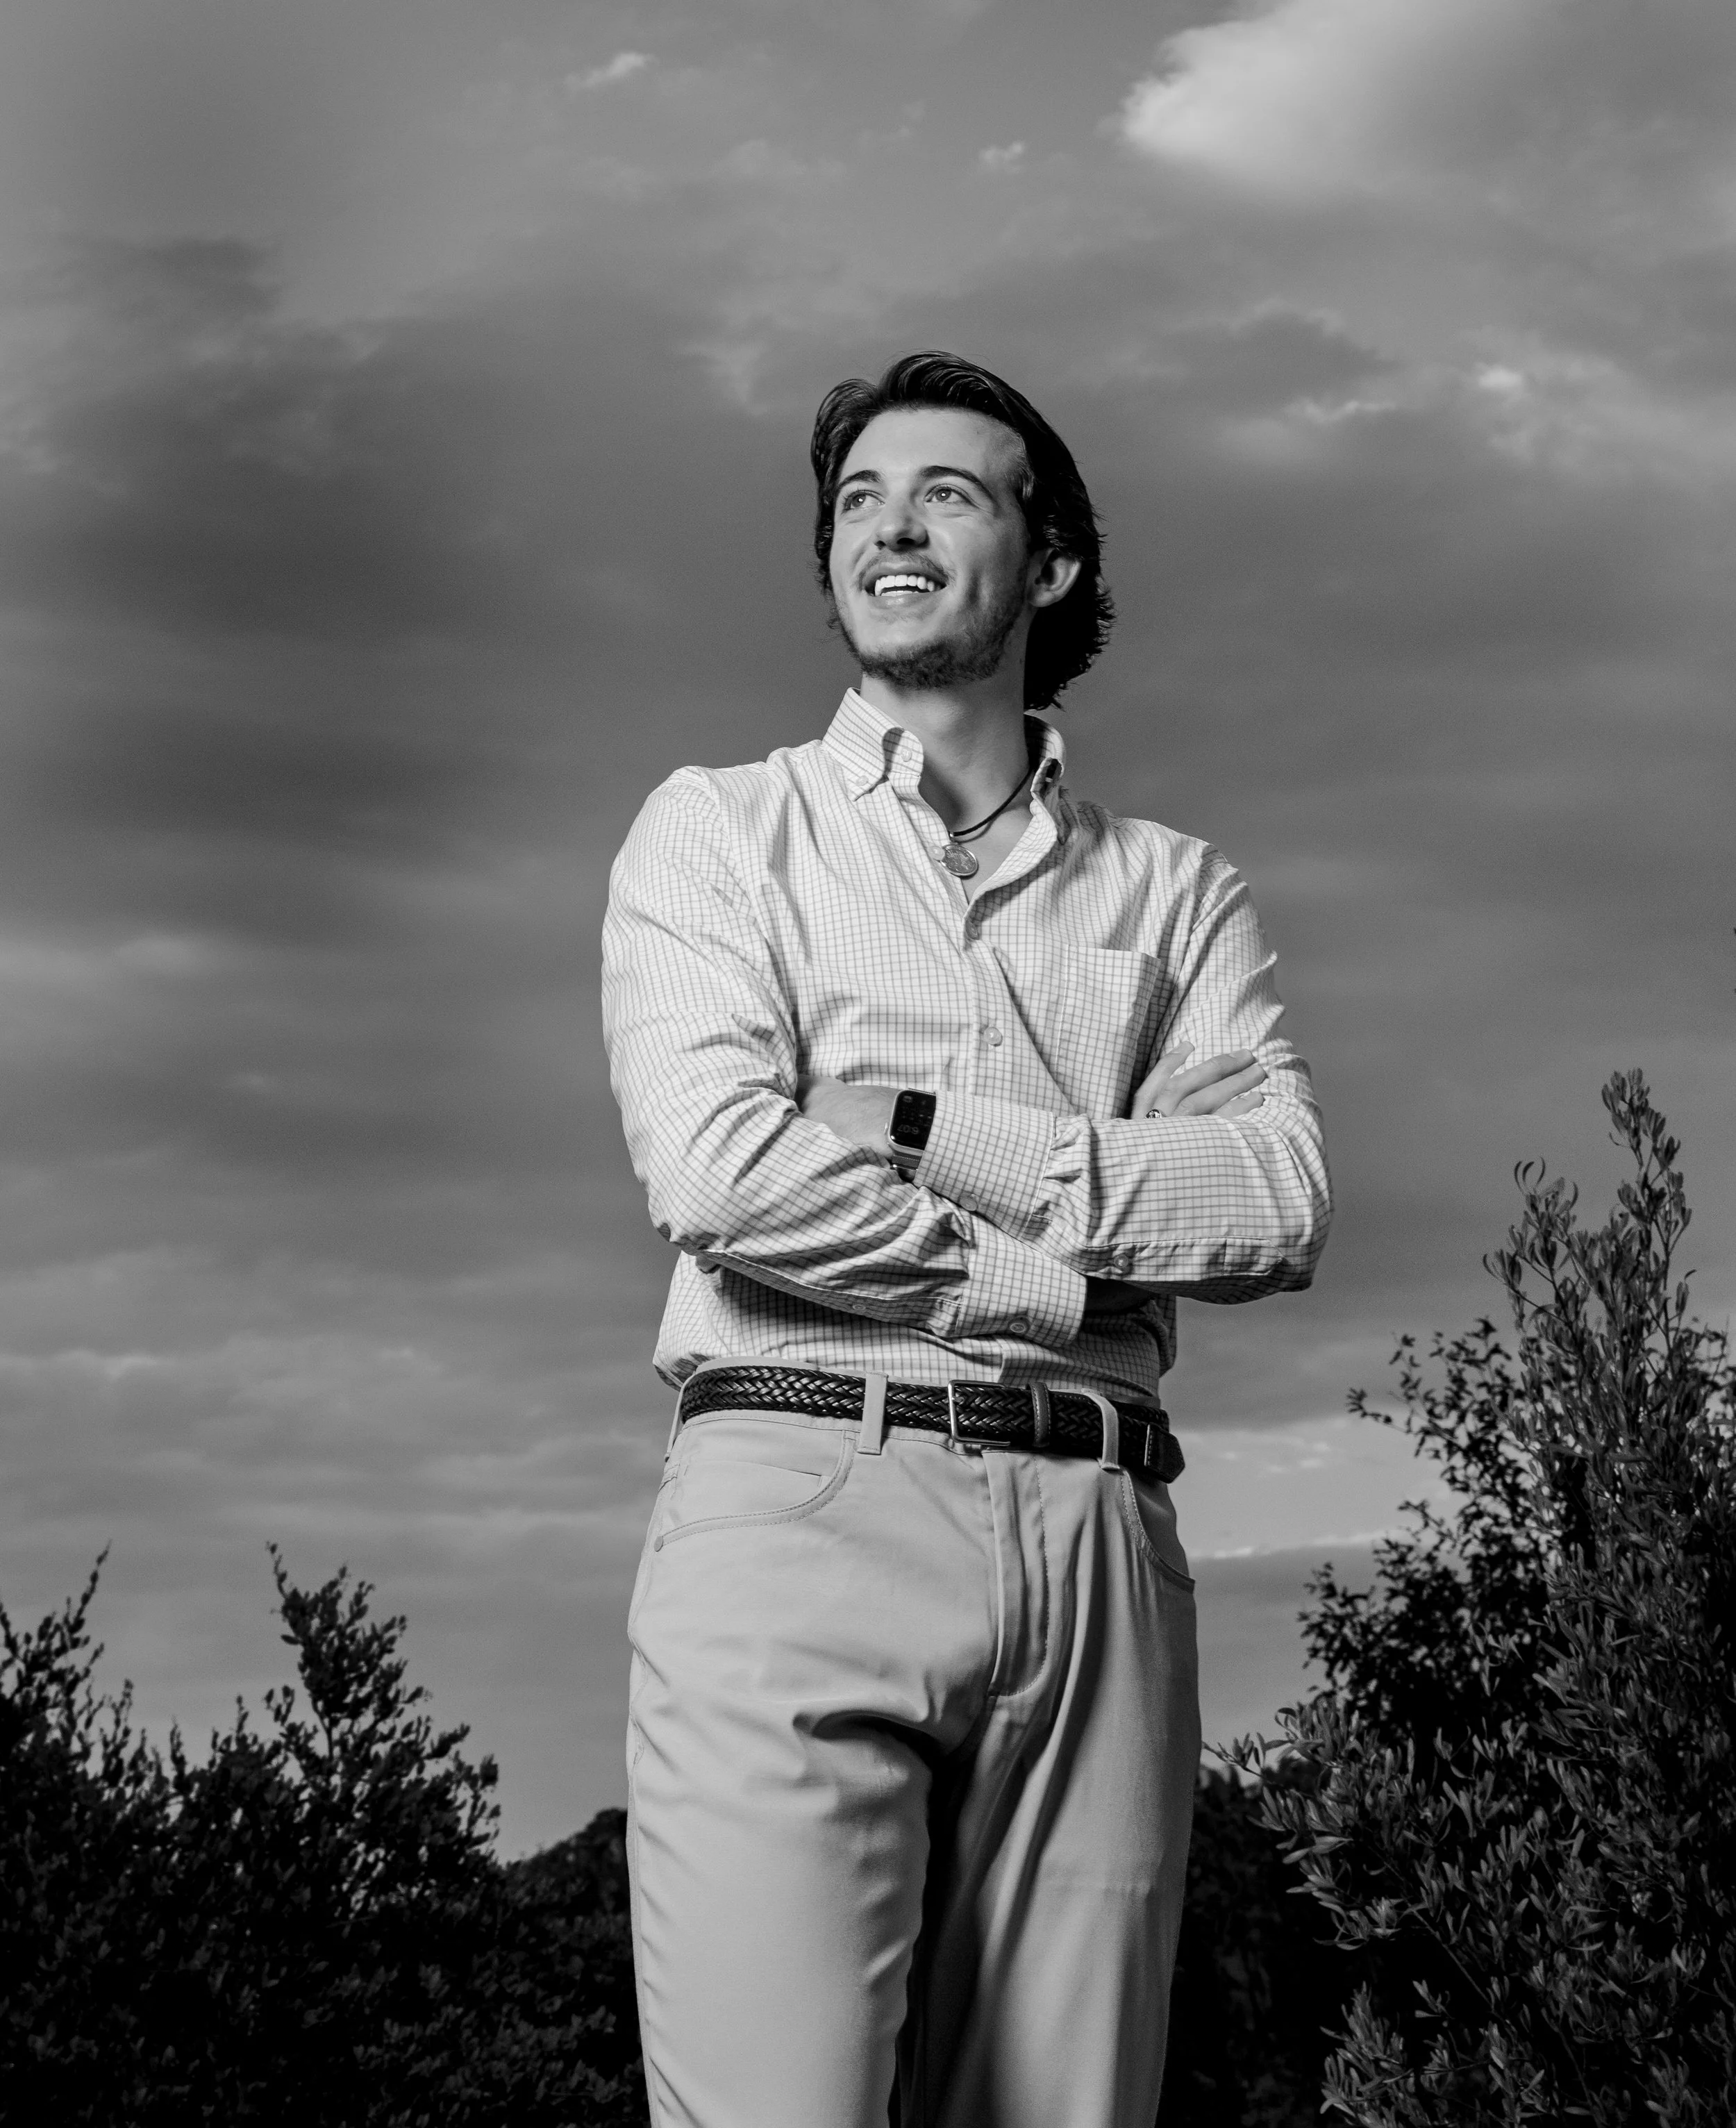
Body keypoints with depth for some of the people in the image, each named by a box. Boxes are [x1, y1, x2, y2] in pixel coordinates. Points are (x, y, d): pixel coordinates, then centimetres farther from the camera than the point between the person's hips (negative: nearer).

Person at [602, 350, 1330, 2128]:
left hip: (1096, 1538, 3)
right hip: (800, 1504, -2)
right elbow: (720, 1166, -4)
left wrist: (936, 1137, -5)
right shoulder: (720, 829, 14)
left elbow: (1281, 1200, 3)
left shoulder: (1171, 891, 20)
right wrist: (1045, 1272, 1)